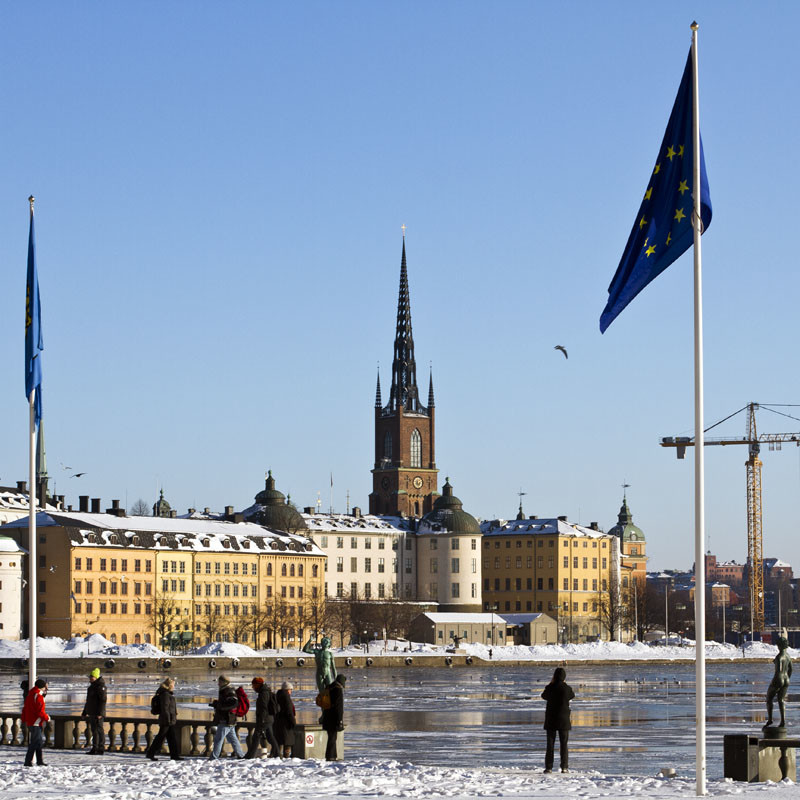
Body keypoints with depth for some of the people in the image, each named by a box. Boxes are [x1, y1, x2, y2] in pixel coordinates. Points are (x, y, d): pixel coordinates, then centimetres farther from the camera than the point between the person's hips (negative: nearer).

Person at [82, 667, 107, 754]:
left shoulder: (100, 686, -12)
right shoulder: (91, 686, 18)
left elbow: (103, 700, -18)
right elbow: (88, 701, 26)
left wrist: (100, 713, -23)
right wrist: (85, 712, 25)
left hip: (97, 713, -10)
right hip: (91, 713, 10)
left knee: (99, 730, -8)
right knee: (94, 730, 13)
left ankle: (101, 749, -6)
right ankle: (95, 748, 19)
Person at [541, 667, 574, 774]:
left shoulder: (550, 688, -8)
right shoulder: (567, 688, -10)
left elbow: (544, 696, 13)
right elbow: (572, 696, 13)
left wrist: (551, 683, 15)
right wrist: (565, 683, 15)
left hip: (551, 719, 0)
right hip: (563, 719, 0)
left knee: (550, 744, 5)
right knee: (564, 744, 7)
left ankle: (548, 767, 1)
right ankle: (564, 767, 2)